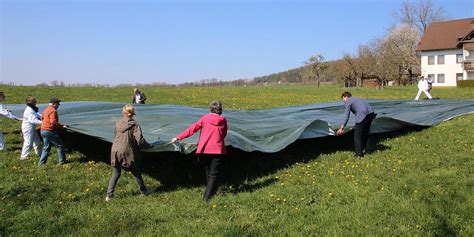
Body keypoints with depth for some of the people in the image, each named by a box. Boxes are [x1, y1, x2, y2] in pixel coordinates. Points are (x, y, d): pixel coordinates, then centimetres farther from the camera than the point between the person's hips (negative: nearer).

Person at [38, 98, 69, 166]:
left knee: (46, 147, 15)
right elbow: (53, 122, -25)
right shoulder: (53, 110, -16)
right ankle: (62, 161, 6)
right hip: (50, 131, -10)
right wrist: (62, 126, -24)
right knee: (60, 145, 2)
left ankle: (42, 163, 13)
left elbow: (42, 118, 27)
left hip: (43, 130, 10)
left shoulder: (46, 109, 15)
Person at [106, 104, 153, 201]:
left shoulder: (118, 123, 3)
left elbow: (116, 137, 14)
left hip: (115, 151, 4)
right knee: (136, 172, 14)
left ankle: (109, 195, 14)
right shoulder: (134, 125, -11)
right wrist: (147, 145, 3)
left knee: (115, 174, 15)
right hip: (127, 151, -4)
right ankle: (143, 191, 29)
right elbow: (140, 141, -15)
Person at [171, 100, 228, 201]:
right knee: (214, 173, 1)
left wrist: (178, 137, 0)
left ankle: (210, 192, 31)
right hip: (218, 150, -1)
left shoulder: (204, 118, -1)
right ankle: (207, 196, -9)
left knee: (208, 172, 20)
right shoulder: (223, 120, 1)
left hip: (204, 150, 1)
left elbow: (192, 128, -4)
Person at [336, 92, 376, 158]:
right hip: (371, 113, 8)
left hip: (362, 116, -8)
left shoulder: (348, 102, 8)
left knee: (357, 135, 3)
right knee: (365, 133, 22)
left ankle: (358, 154, 6)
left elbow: (346, 116, 0)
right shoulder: (357, 99, 33)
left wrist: (342, 128, 0)